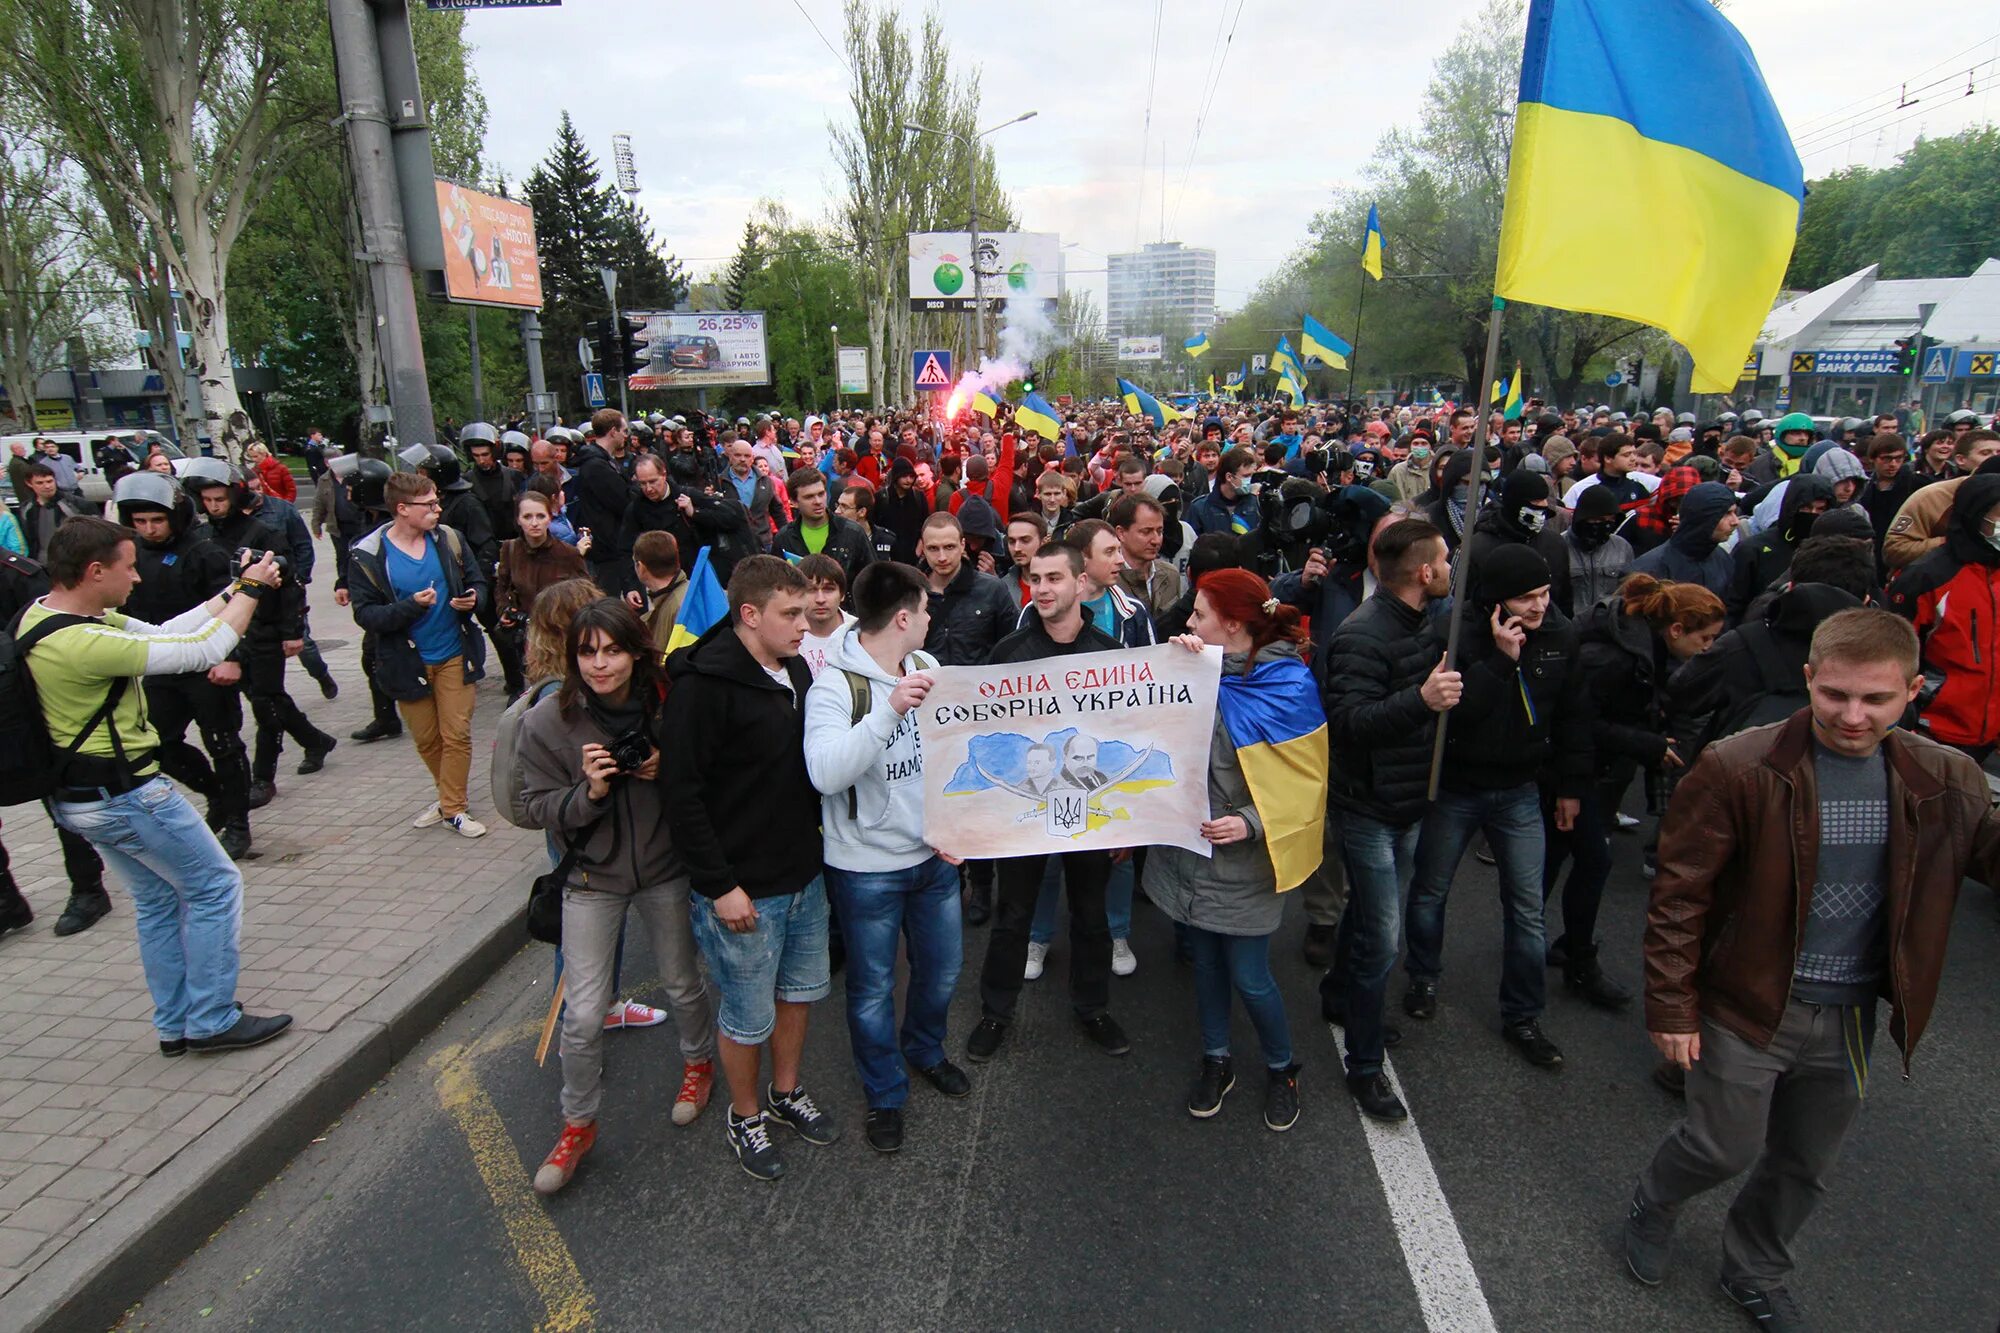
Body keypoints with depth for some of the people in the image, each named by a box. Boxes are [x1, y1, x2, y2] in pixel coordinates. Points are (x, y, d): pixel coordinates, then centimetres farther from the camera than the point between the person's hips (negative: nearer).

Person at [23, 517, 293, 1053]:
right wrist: (250, 591, -12)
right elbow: (202, 650, -25)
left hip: (83, 798, 10)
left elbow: (161, 634, 8)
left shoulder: (47, 613, 3)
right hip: (125, 796, -10)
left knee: (159, 902, 19)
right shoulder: (79, 642, -28)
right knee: (215, 887, 3)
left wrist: (231, 593, 2)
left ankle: (176, 1027, 29)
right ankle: (211, 1022, 12)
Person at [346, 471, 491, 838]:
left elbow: (476, 582, 8)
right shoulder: (368, 555, -11)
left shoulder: (448, 539, -4)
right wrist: (410, 606, -27)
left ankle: (454, 808, 14)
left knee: (457, 735, 1)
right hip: (407, 663, -1)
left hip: (454, 655, 1)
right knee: (426, 739, 14)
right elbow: (364, 614, -13)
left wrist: (472, 599, -15)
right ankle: (449, 797, 35)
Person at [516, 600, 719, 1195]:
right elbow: (537, 809, -9)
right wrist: (590, 791, -26)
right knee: (583, 1015, 2)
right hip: (593, 878, 0)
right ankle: (578, 1123, 27)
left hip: (666, 870, 1)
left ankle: (699, 1063, 49)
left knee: (683, 984, 19)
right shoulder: (547, 721, -13)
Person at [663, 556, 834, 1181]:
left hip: (804, 875, 7)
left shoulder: (797, 670, 4)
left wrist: (816, 843, 13)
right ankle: (745, 1117, 34)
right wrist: (721, 885, -20)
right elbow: (683, 795, -20)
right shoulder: (703, 685, -20)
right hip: (744, 889, -7)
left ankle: (786, 1093, 43)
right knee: (748, 1017, 9)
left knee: (799, 990, 21)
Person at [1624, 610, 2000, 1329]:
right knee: (1726, 1148, 9)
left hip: (1852, 1018, 5)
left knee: (1806, 1167, 21)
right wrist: (1671, 1005, -12)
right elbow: (1678, 897, -15)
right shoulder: (1737, 769, -20)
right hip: (1748, 1006, -4)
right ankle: (1652, 1208, 42)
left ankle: (1756, 1272, 47)